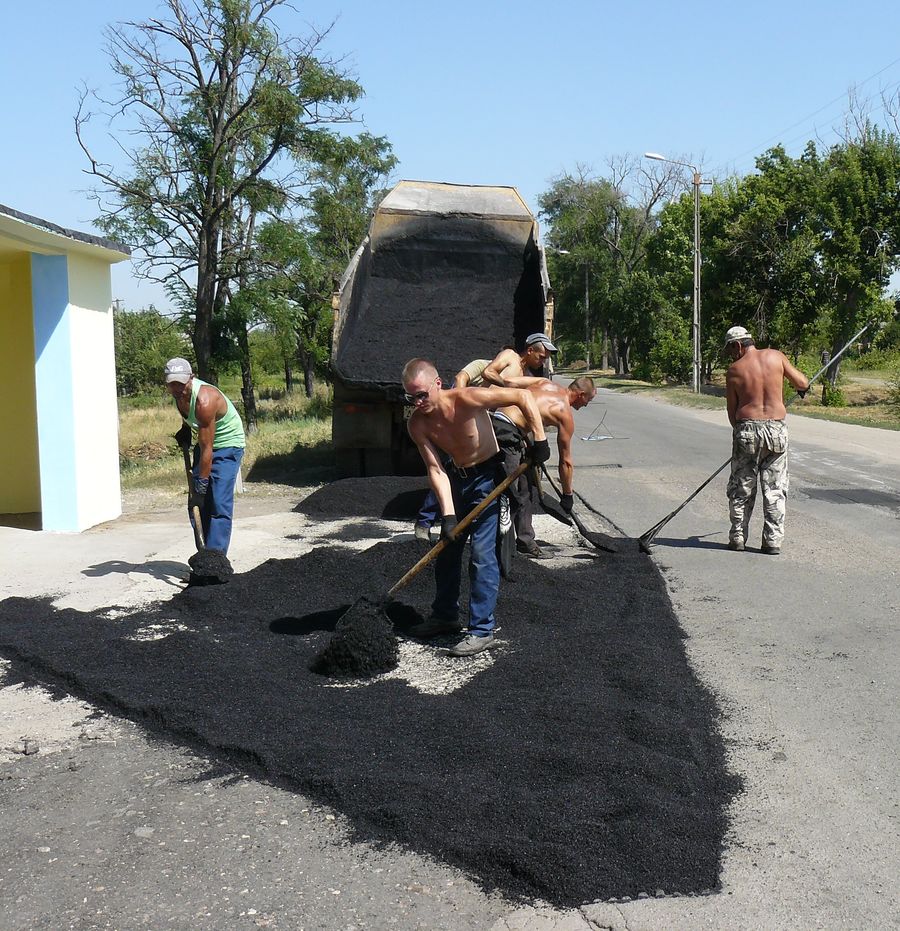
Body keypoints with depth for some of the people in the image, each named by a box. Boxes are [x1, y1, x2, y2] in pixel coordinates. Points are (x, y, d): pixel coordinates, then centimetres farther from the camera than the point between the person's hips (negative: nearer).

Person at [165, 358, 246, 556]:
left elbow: (207, 449, -30)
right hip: (205, 443, 9)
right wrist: (185, 429, 6)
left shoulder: (205, 400, -33)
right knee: (197, 503, 4)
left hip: (228, 445, -8)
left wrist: (201, 484, -28)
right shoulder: (178, 393, -8)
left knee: (219, 505, -16)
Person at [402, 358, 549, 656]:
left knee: (482, 555, -10)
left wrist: (539, 440, -23)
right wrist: (448, 514, -26)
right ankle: (445, 615, 32)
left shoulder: (466, 399, -28)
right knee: (447, 550, 14)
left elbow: (523, 397, -21)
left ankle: (482, 631, -3)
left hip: (488, 477, -6)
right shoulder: (417, 424, -14)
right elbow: (435, 469, -16)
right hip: (456, 477, 6)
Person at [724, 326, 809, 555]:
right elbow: (802, 383, 8)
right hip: (777, 428, 1)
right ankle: (773, 540, 8)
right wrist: (802, 385, 32)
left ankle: (737, 537, 15)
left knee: (741, 487, 11)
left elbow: (732, 411, 3)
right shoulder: (776, 356, 2)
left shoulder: (734, 370, -1)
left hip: (747, 427, -1)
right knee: (775, 488, 8)